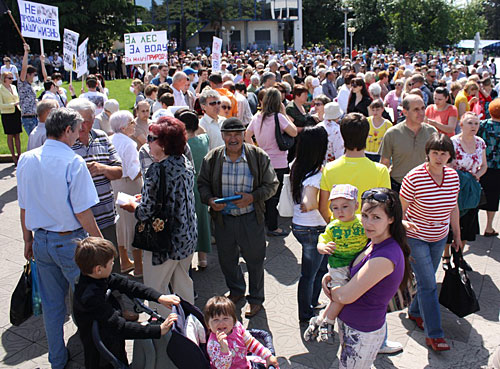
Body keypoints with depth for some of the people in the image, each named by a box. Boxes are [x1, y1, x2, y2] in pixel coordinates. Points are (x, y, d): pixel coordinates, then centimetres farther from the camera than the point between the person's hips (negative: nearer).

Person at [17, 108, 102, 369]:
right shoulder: (73, 162, -18)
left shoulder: (26, 159, 1)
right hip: (71, 241, -6)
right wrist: (99, 242, -8)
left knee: (51, 304, 18)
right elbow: (82, 212, -18)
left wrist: (28, 240, 19)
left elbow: (23, 207, 8)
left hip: (41, 241, 6)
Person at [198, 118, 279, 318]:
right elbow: (203, 183, 8)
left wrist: (253, 197, -18)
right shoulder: (212, 158, -3)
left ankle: (255, 298, 33)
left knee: (254, 259, 10)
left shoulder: (258, 156, -9)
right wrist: (210, 200, -13)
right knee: (226, 258, 18)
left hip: (250, 217, -2)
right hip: (223, 217, 3)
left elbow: (271, 184, -2)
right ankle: (236, 290, 45)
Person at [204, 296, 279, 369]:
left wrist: (268, 356, 3)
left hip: (245, 363, 6)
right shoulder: (213, 344, -26)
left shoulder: (237, 326, -11)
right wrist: (224, 347, -48)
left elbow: (251, 342, 2)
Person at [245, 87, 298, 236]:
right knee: (274, 195, 2)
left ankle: (265, 220, 33)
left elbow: (247, 136, 10)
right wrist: (285, 114, -9)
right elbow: (294, 132, -16)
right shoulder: (278, 117, -17)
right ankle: (272, 227, 10)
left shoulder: (257, 117, 3)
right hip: (277, 163, -6)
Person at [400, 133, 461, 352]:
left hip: (439, 238, 5)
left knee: (427, 280, 18)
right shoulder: (414, 177, -21)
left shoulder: (453, 176, -5)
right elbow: (401, 209, -13)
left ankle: (415, 312, 41)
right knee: (428, 284, -5)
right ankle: (433, 334, 5)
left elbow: (453, 208, 8)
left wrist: (457, 235, 15)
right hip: (415, 237, -5)